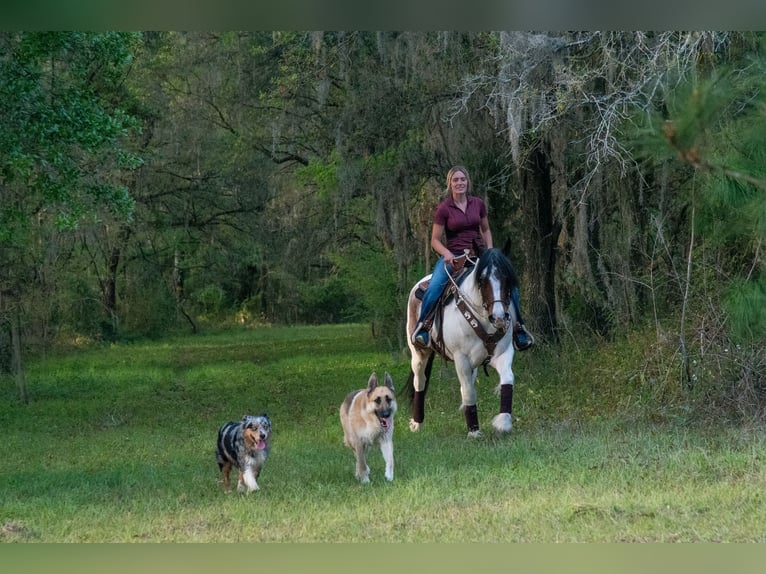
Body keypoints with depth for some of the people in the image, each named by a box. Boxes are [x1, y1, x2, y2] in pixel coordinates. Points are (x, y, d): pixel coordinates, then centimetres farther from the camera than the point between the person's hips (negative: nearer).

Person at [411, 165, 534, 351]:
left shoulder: (478, 204, 6)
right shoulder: (443, 209, -4)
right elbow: (435, 240, -1)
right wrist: (446, 253, -20)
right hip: (453, 256, -3)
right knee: (434, 287, -31)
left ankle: (518, 327, 5)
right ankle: (421, 326, -14)